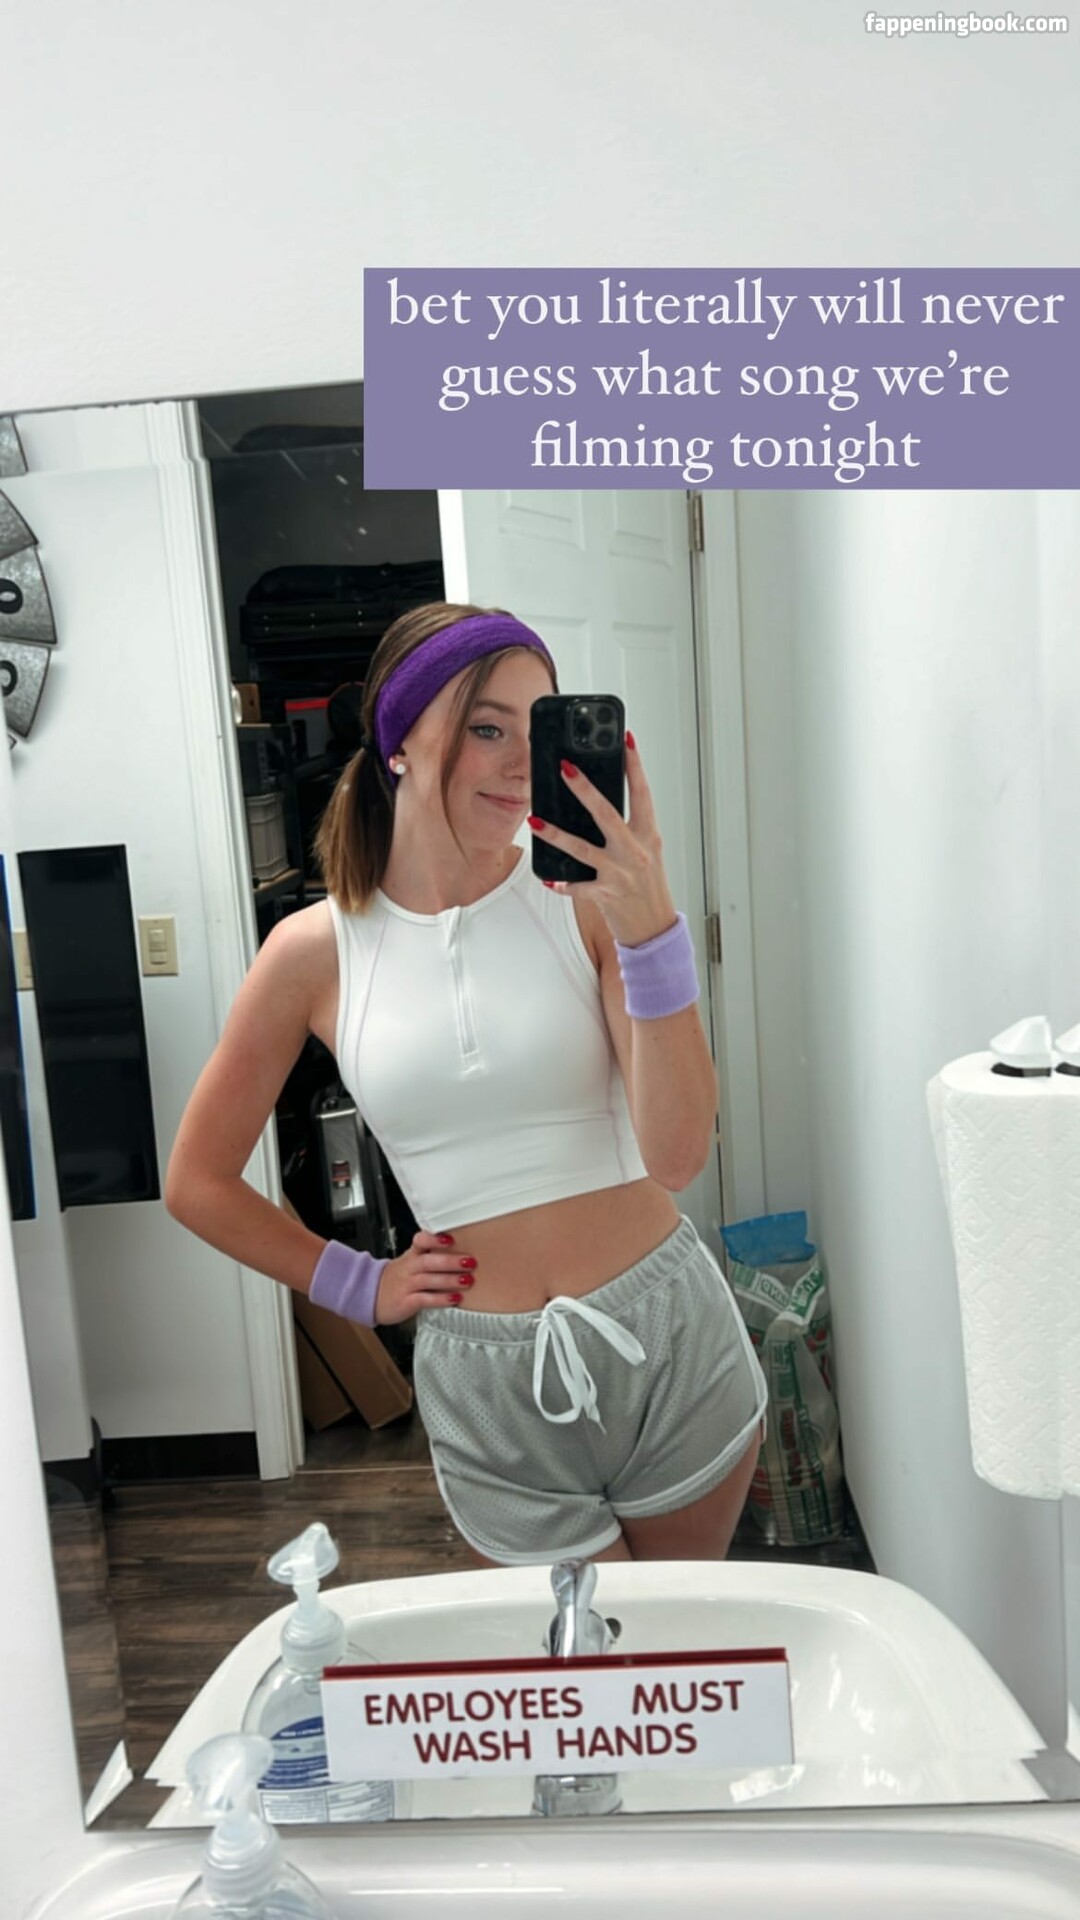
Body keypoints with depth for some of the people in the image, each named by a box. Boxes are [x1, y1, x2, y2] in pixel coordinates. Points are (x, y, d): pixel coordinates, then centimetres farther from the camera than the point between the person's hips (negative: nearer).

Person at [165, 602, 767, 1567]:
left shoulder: (585, 903, -8)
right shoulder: (316, 951, -5)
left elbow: (678, 1156, -17)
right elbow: (198, 1183, 7)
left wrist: (651, 931, -26)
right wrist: (360, 1286, 3)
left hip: (669, 1340, 1)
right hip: (490, 1378, 0)